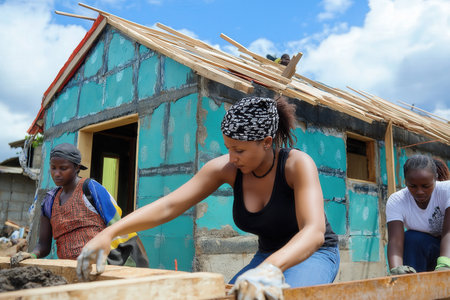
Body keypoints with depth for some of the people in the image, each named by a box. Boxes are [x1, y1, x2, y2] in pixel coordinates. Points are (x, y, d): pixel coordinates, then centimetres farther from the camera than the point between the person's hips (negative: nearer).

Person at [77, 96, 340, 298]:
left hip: (315, 253, -4)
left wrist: (271, 268, -61)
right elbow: (168, 205, -19)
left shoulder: (298, 164, -27)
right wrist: (110, 233, -31)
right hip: (269, 255, 4)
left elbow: (313, 231, -41)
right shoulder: (226, 168, -15)